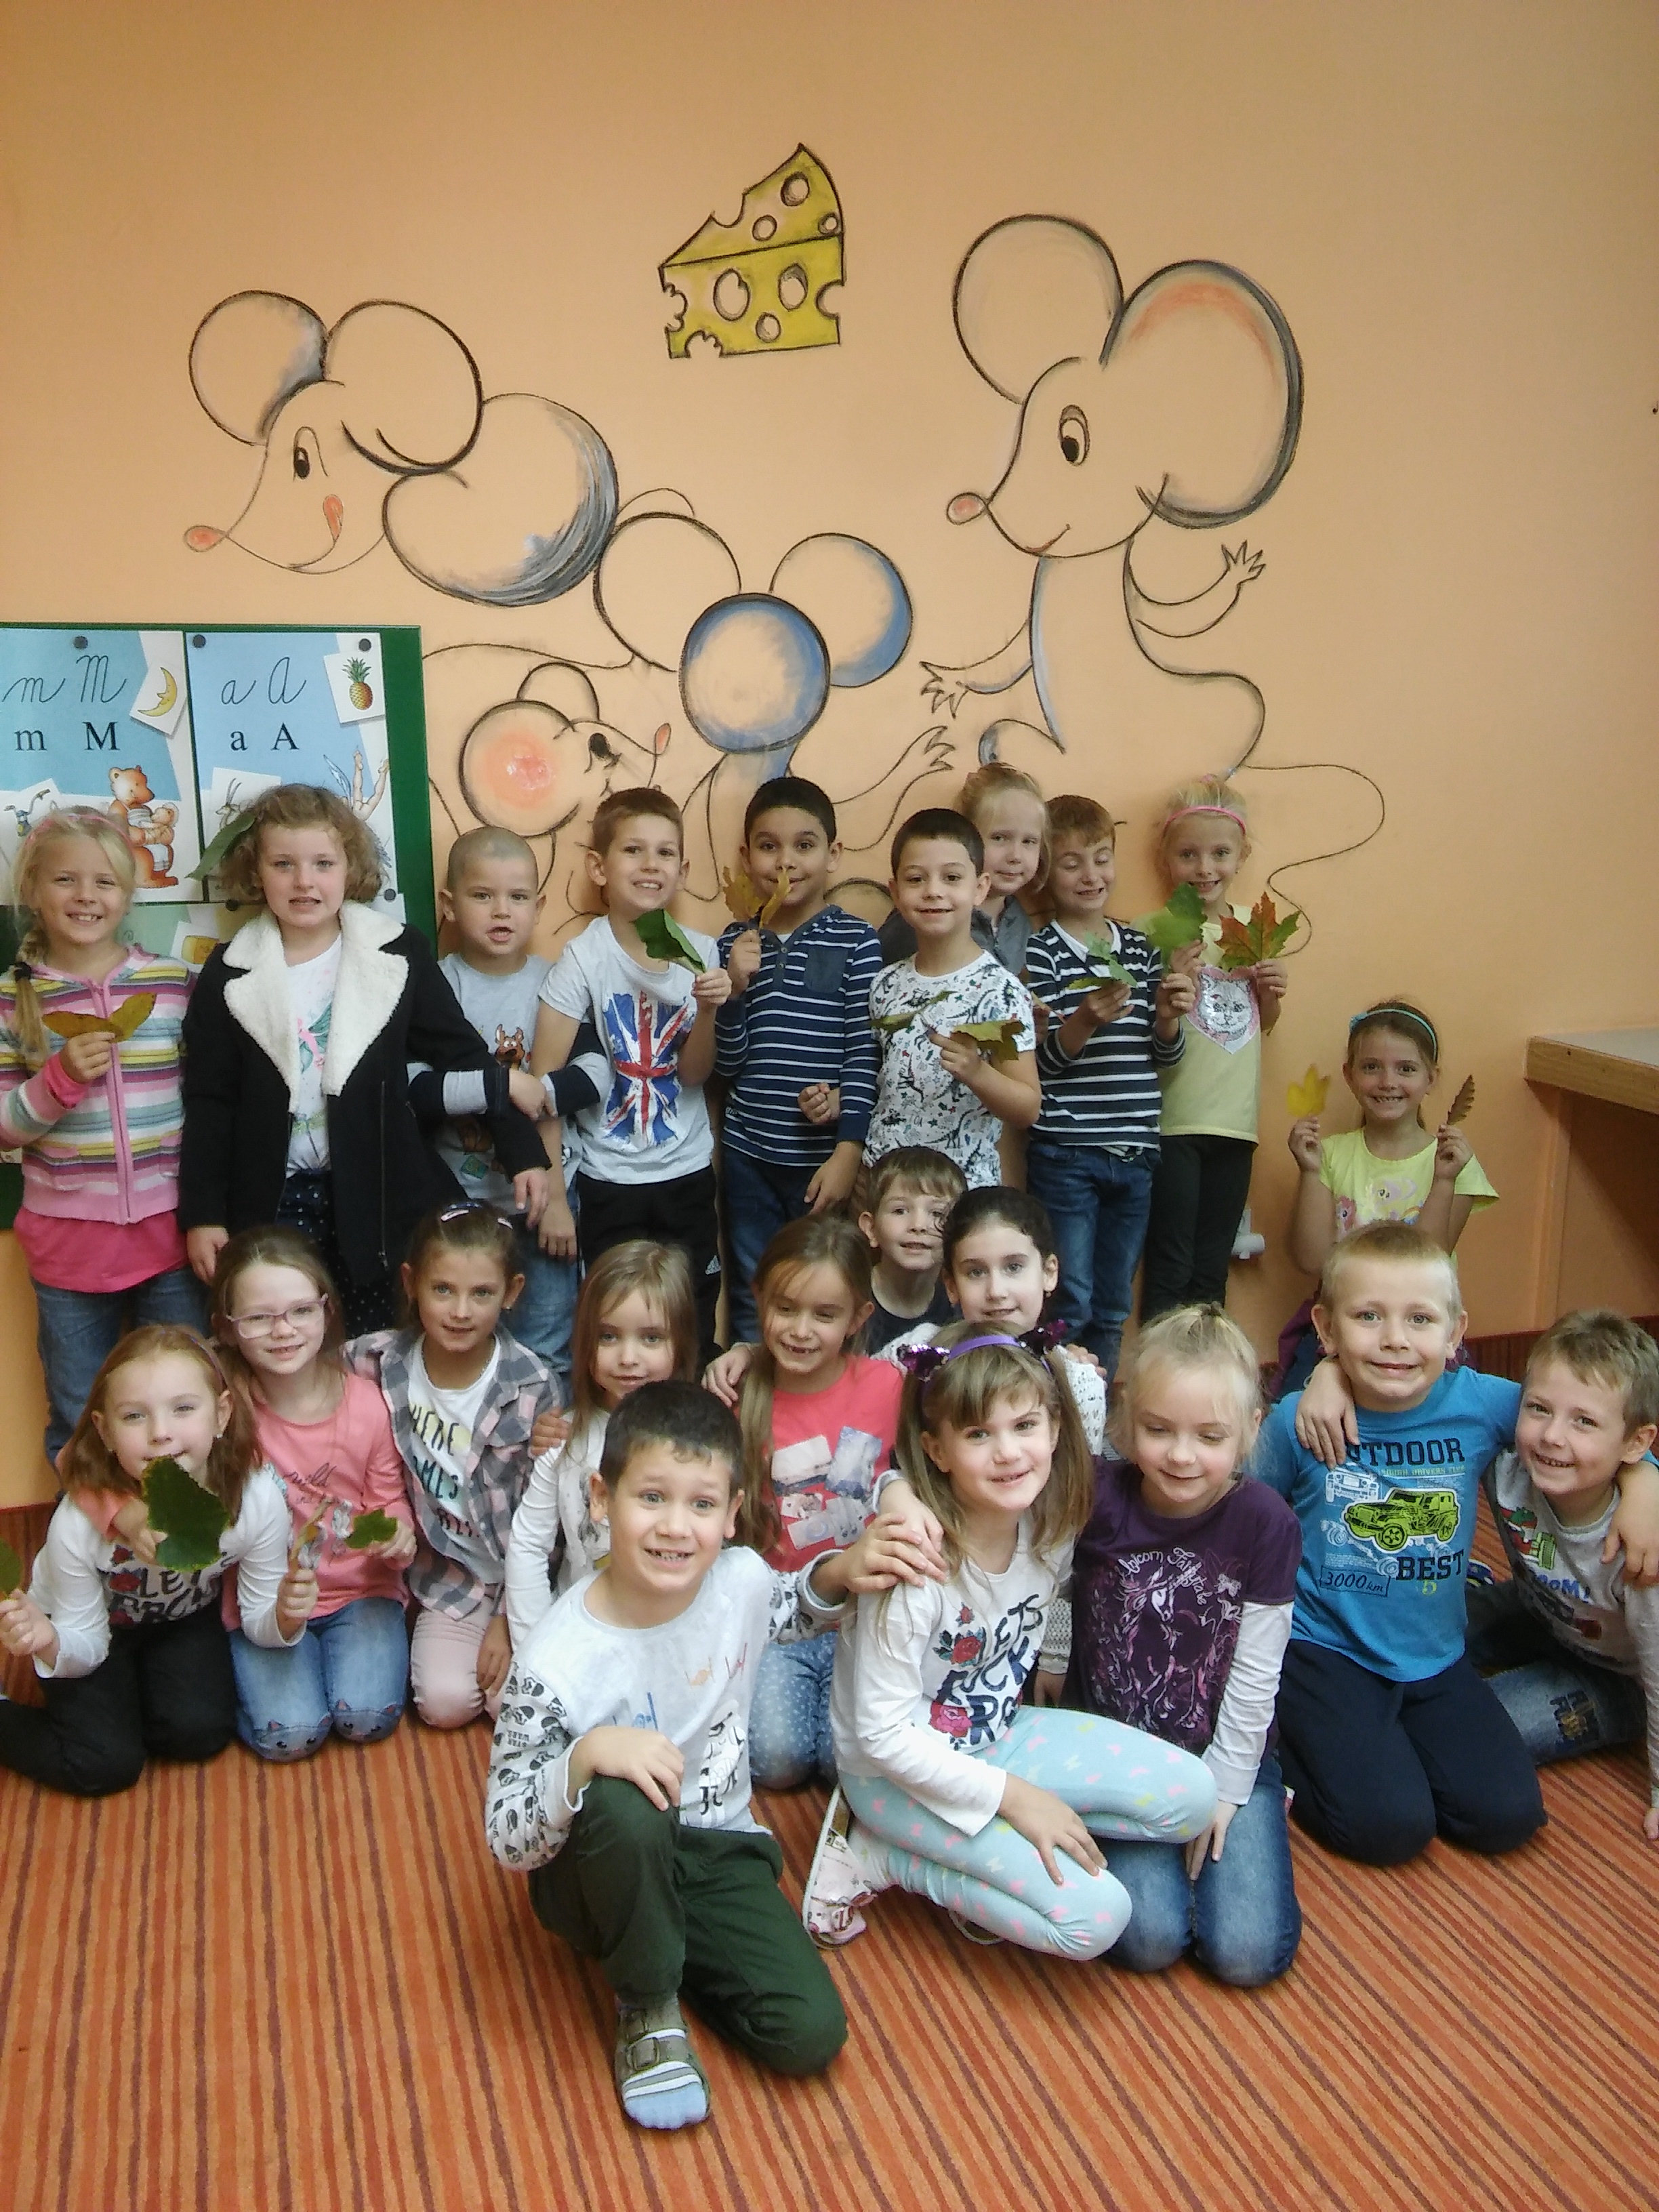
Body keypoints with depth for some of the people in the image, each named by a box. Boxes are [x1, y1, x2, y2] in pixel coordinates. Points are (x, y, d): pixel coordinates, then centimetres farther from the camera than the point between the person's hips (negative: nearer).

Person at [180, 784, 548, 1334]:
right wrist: (202, 1213, -1)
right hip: (274, 1203, 1)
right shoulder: (230, 973, -1)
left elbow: (463, 1056, 1)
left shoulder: (398, 954, -3)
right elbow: (209, 1103, 2)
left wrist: (523, 1151, -4)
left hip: (380, 1197, 0)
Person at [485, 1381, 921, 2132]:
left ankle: (664, 1952, 12)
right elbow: (507, 1841, -20)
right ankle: (648, 2006, -9)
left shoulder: (741, 1578, -13)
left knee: (811, 2034, -15)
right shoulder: (555, 1664, -26)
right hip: (602, 1870, -3)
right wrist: (587, 1756, -39)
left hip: (716, 1850, 4)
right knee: (620, 1808, -38)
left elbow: (789, 1610, 14)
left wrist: (839, 1570, -8)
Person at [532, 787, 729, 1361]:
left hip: (688, 1172, 3)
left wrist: (707, 1010, -18)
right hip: (609, 1181, -3)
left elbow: (694, 1075, 0)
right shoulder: (584, 957, -13)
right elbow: (545, 1077, -14)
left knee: (696, 1328, 12)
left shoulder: (698, 952, -3)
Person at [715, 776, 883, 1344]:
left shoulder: (855, 942, -5)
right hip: (748, 1154, 3)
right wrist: (736, 987, -14)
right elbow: (725, 1064, 1)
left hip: (823, 1158, -3)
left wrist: (848, 1151, -12)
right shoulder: (735, 941, 4)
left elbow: (865, 1053, -7)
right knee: (751, 1308, 13)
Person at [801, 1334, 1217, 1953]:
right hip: (897, 1771, -7)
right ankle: (874, 1855, -3)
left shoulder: (1050, 1530, -10)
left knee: (1192, 1796, -6)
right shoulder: (915, 1570, -29)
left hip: (993, 1737, 7)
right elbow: (883, 1735, -23)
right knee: (1094, 1915, -18)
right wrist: (1011, 1796, -19)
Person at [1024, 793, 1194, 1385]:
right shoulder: (1041, 951, -6)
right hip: (1065, 1154, -5)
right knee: (1069, 1305, 0)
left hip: (1135, 1155, 5)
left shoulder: (1140, 948, 10)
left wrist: (1168, 1017, -10)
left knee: (1113, 1306, 14)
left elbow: (1165, 1056, 10)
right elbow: (1040, 1060, -12)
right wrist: (1086, 1021, -29)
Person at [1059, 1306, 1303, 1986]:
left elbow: (1255, 1676, -9)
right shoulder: (1095, 1497, -16)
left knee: (1248, 1953, -11)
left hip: (1227, 1753, 0)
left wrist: (1224, 1789, -7)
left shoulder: (1266, 1523, -14)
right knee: (1149, 1939, -16)